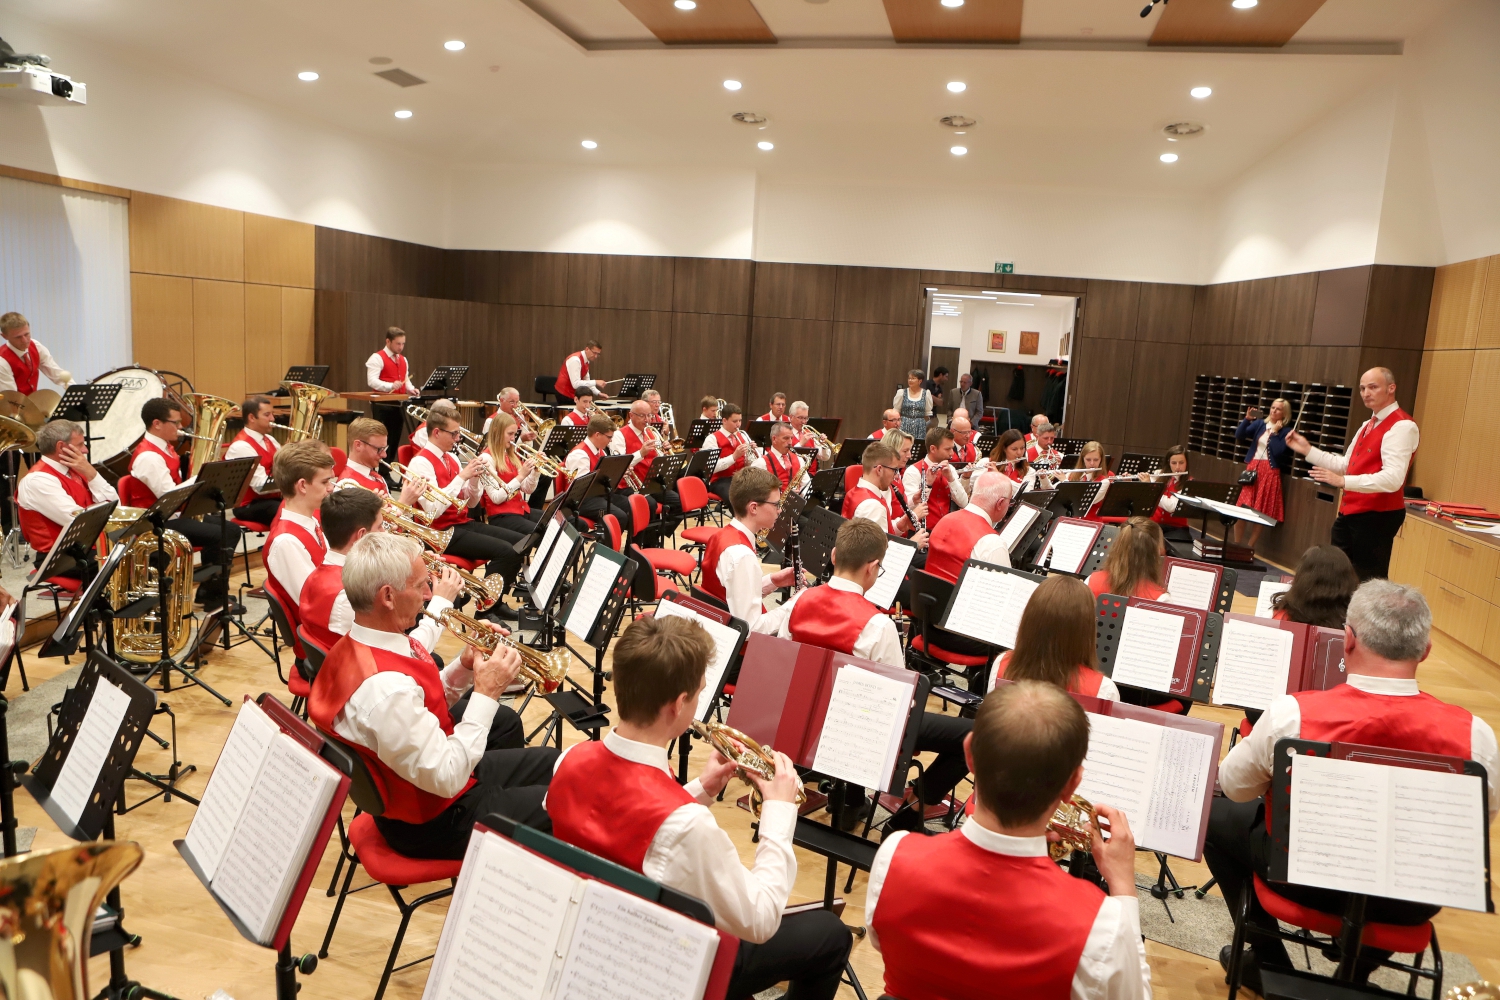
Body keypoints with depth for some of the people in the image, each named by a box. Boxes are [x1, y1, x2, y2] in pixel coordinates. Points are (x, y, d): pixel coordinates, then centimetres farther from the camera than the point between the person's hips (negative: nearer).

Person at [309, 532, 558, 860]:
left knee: (549, 761, 21)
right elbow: (446, 778, -32)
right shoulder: (384, 687, -37)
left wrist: (465, 667, -7)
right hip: (432, 821, -9)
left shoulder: (356, 646, -5)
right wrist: (486, 693, -26)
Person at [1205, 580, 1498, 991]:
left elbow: (1234, 787, -10)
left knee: (1215, 815, 24)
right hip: (1407, 904, 3)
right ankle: (1356, 973, 45)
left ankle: (1268, 960, 31)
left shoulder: (1293, 713, -28)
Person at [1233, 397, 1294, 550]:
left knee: (1261, 513, 1)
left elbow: (1278, 451, -14)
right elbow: (1239, 436, 1)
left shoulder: (1286, 432, 0)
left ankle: (1249, 547, 12)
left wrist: (1275, 433, -10)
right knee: (1240, 508, -2)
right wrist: (1247, 419, -8)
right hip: (1252, 468, 3)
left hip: (1270, 472, -3)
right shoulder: (1259, 424, 10)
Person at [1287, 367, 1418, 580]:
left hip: (1377, 517, -10)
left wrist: (1343, 481, -35)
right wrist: (1307, 449, 13)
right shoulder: (1369, 425, 17)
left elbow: (1393, 478, -27)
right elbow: (1345, 465, 21)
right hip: (1350, 513, 10)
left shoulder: (1402, 426, -16)